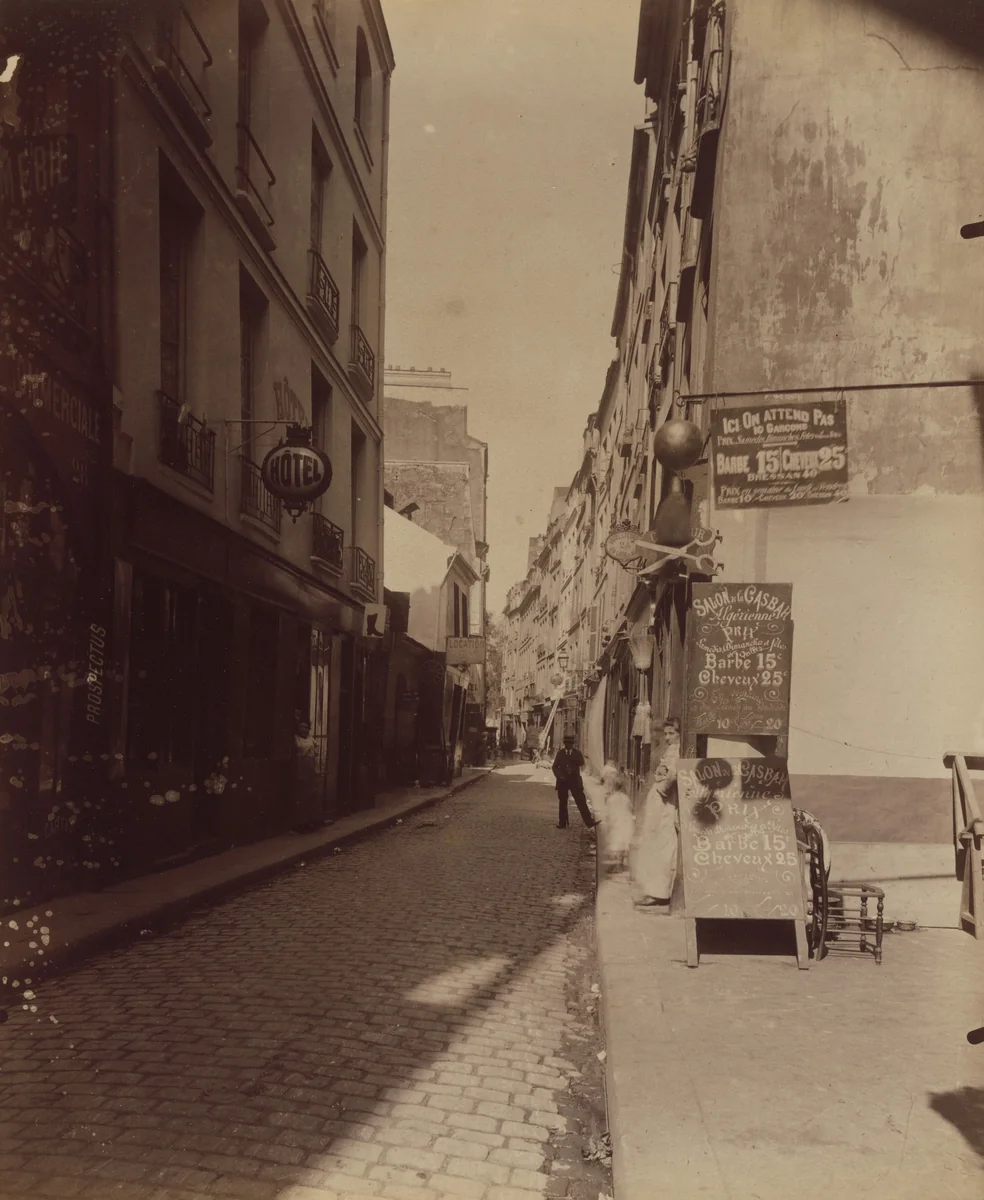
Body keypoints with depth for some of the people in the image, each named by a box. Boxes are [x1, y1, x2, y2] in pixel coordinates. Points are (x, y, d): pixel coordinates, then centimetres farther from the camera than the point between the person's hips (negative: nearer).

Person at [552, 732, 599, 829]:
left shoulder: (577, 752, 3)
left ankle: (589, 822, -10)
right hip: (563, 781, 1)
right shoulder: (560, 753, 6)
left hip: (575, 781, -1)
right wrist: (559, 776, -9)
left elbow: (581, 763, -11)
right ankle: (562, 823, 15)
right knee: (562, 802, 6)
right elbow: (555, 766, 6)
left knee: (581, 801, -7)